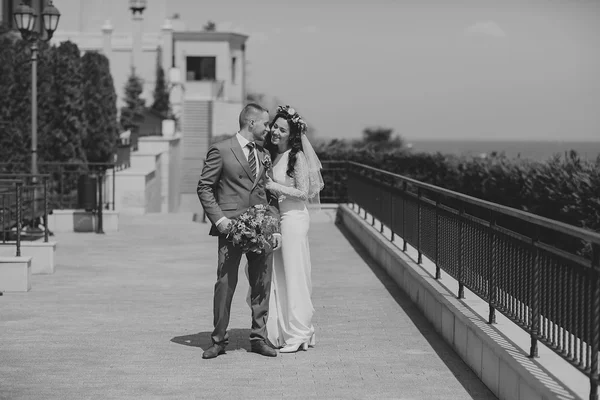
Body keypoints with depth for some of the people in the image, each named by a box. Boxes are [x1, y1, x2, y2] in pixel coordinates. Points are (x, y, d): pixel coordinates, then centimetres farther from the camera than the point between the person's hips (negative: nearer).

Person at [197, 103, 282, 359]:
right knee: (225, 283, -5)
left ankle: (259, 338, 14)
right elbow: (204, 188, -2)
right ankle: (219, 340, 5)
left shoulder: (263, 154, 17)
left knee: (262, 285, 5)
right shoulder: (221, 151, -1)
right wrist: (219, 218, -12)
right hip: (231, 227, -5)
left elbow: (270, 193, 17)